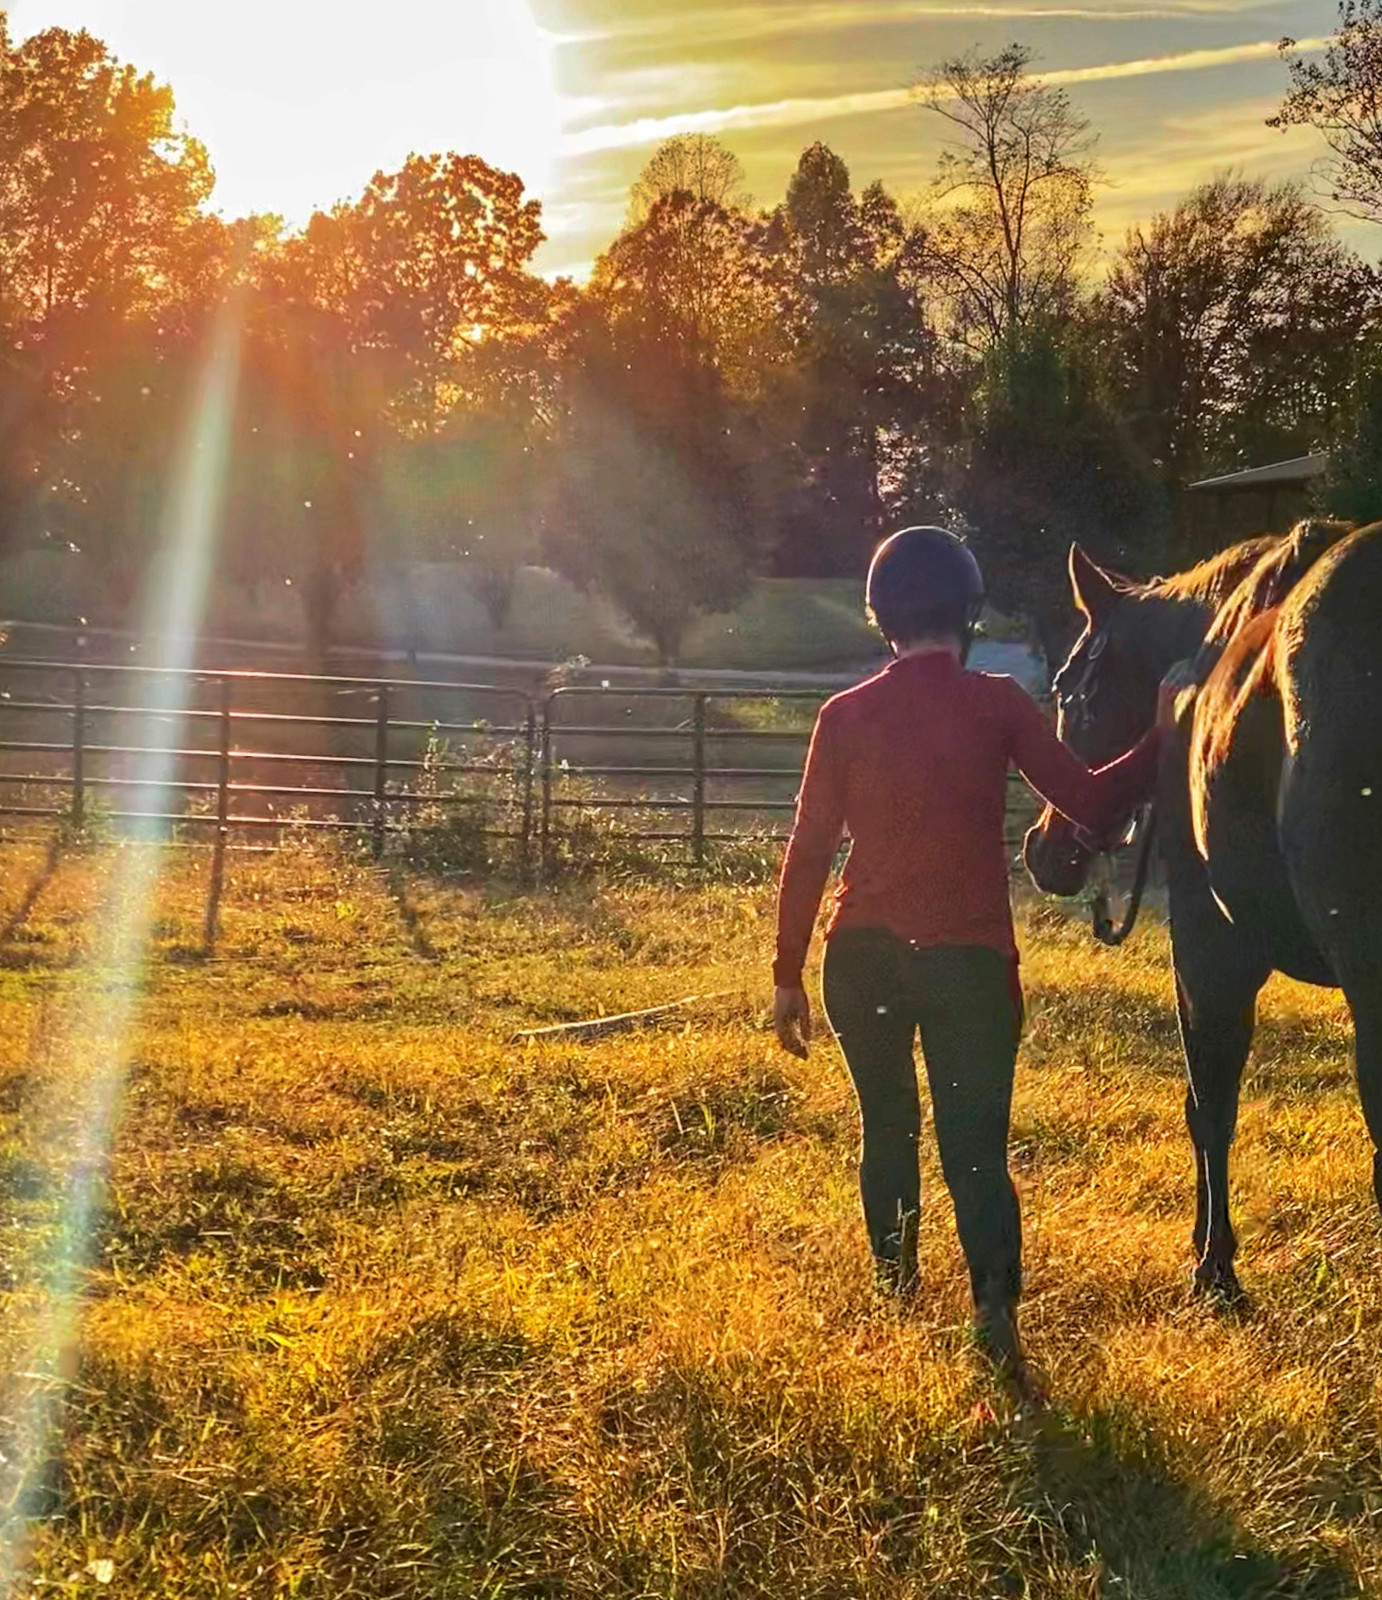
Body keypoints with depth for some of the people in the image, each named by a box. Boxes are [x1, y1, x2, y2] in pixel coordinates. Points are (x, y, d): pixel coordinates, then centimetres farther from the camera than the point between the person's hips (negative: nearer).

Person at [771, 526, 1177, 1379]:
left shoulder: (846, 716, 0)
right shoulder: (999, 705, -5)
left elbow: (809, 851, 0)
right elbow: (1091, 804, -6)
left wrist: (788, 974, 7)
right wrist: (1160, 743, 8)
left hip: (863, 956, 2)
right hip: (971, 957, -2)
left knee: (887, 1126, 20)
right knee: (976, 1144, -1)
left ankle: (896, 1287, 29)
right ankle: (997, 1309, -21)